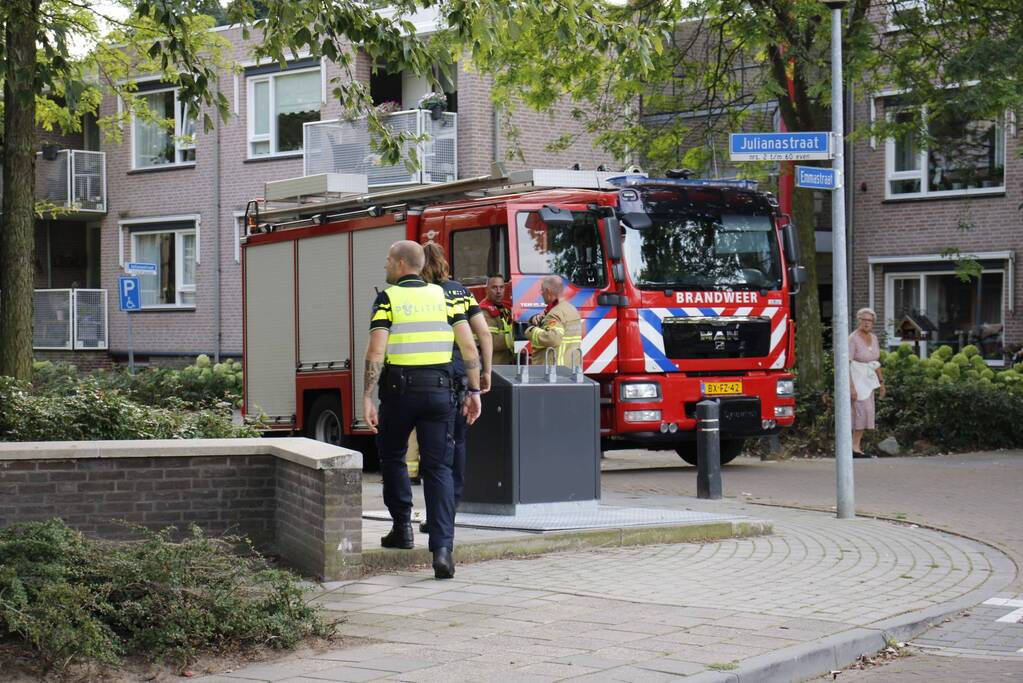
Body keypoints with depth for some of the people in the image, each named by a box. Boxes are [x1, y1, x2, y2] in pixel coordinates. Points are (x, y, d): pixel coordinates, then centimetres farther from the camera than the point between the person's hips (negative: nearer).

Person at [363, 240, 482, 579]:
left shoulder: (387, 299, -3)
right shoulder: (443, 297, 7)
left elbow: (376, 353, -13)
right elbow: (469, 346, 3)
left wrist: (367, 398, -12)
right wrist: (474, 391, 9)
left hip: (399, 389, -2)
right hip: (439, 389, 2)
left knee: (392, 456, 23)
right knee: (438, 467, 0)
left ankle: (402, 527, 25)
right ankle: (442, 547, -14)